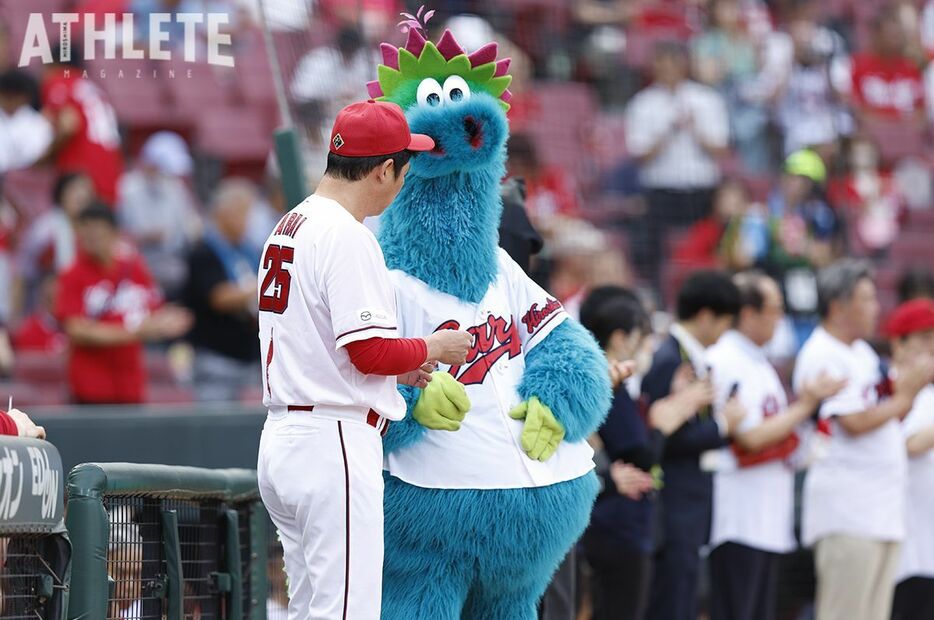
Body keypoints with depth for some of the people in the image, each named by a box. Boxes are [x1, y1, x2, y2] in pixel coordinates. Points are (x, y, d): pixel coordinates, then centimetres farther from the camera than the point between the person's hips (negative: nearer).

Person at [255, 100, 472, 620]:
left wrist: (400, 369, 17)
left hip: (282, 437, 10)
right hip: (334, 442, -10)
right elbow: (370, 351, -19)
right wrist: (433, 349, -1)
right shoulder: (347, 237, -14)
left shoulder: (289, 228, 16)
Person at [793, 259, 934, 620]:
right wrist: (902, 400, -6)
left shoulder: (862, 353, 18)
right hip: (846, 510, -10)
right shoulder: (822, 357, -12)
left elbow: (884, 413, 21)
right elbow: (854, 422, -19)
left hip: (882, 509, 10)